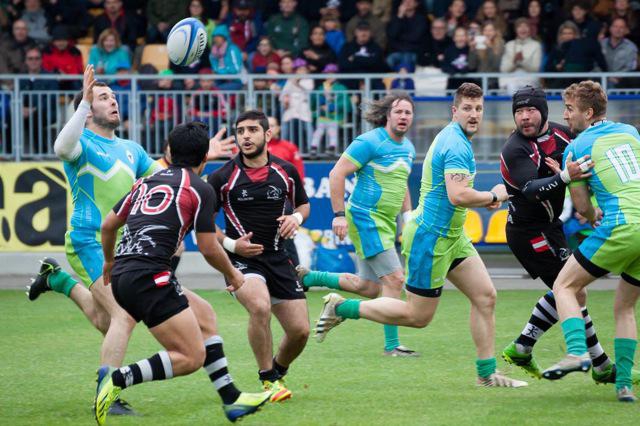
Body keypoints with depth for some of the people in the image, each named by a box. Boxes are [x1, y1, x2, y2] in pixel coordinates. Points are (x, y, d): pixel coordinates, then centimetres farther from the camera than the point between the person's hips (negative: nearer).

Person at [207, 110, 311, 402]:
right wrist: (230, 244, -12)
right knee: (260, 307, -33)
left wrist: (296, 217, -4)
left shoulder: (286, 172, 3)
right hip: (241, 258, -4)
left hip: (277, 257, 4)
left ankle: (277, 372, 31)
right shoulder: (223, 177, -6)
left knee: (300, 331, -1)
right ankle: (268, 380, -15)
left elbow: (303, 204, 19)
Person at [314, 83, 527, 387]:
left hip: (451, 236, 10)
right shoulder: (456, 144, -20)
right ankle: (341, 308, 9)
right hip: (429, 237, -10)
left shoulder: (452, 139, 14)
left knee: (485, 296, 4)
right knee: (418, 316, -2)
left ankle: (487, 373, 9)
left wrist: (482, 200, 12)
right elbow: (457, 196, -30)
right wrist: (494, 196, -14)